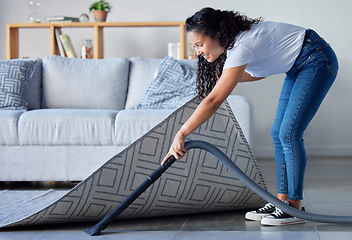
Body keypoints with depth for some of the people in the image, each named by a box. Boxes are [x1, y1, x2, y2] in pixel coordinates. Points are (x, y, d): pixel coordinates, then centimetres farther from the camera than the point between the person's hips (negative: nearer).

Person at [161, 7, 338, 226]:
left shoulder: (241, 47, -29)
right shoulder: (233, 41, 0)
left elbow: (214, 101, -33)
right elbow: (260, 70, 17)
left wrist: (181, 135, -33)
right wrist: (228, 78, -1)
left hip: (317, 61, -10)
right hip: (298, 68, 10)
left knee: (289, 133, -14)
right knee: (278, 134, 5)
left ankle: (295, 208, -9)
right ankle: (282, 201, 8)